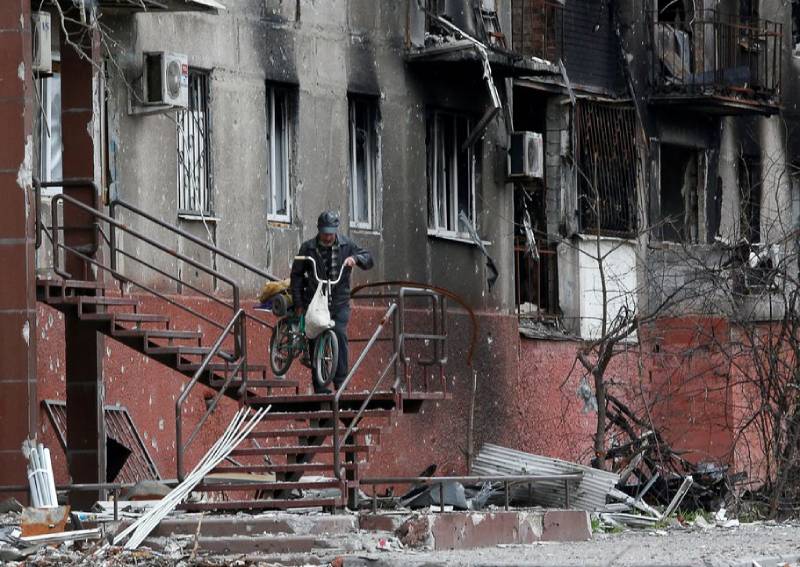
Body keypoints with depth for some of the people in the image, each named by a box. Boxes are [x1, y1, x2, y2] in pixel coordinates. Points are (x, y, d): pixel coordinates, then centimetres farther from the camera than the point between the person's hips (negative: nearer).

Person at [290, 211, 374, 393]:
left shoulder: (346, 245, 5)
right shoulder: (308, 248, 2)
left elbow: (368, 260, 7)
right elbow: (297, 274, 6)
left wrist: (355, 258, -16)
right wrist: (298, 302, 0)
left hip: (339, 303, 0)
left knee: (340, 334, -20)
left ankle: (341, 381, -16)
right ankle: (319, 387, 1)